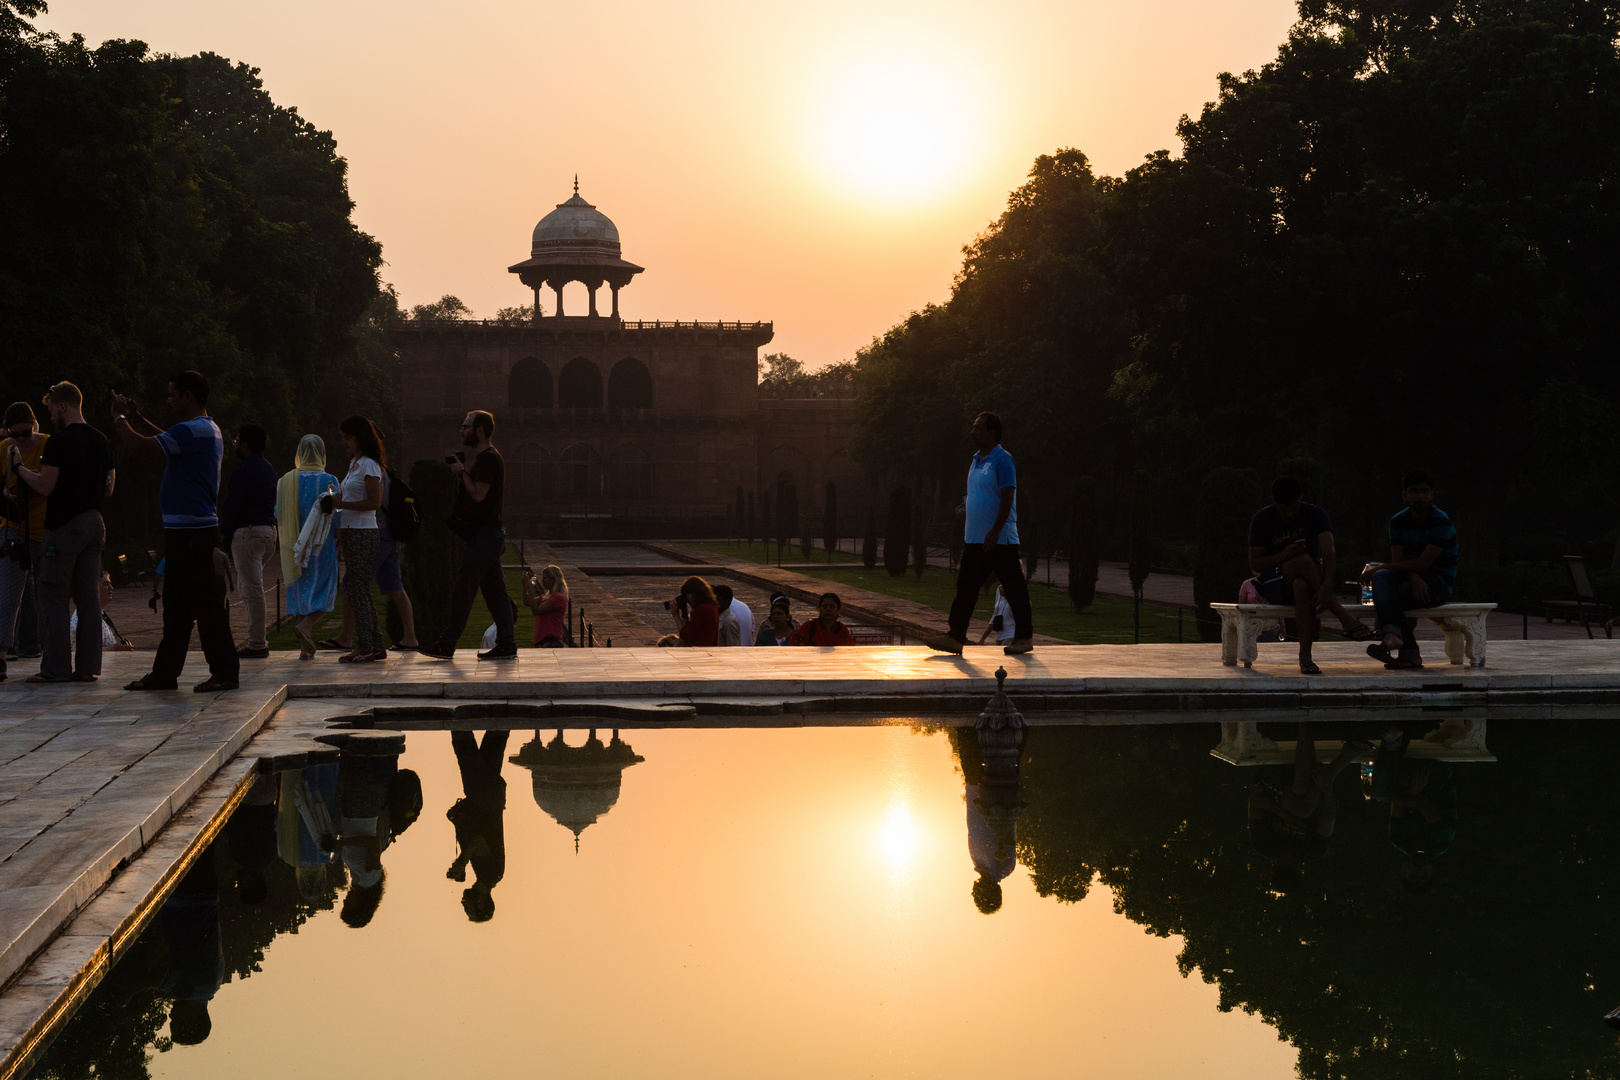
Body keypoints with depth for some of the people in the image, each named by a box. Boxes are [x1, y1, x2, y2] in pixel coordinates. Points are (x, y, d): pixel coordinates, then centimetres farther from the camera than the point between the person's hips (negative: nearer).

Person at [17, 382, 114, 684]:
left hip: (64, 525, -7)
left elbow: (45, 486, -14)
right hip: (94, 522, 7)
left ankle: (56, 667, -3)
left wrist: (20, 468, 2)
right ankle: (88, 666, 6)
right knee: (88, 595, 7)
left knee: (54, 596, -2)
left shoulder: (59, 442, -12)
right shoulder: (101, 441, 10)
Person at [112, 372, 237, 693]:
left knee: (206, 604, -6)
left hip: (191, 532, -11)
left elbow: (140, 447, -20)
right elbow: (166, 441, 35)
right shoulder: (207, 430, 16)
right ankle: (165, 673, 21)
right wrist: (137, 418, 26)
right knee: (177, 605, 14)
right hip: (185, 531, 11)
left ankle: (225, 672, -2)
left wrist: (120, 417, -3)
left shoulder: (192, 431, -17)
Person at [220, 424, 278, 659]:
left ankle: (257, 644, -6)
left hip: (248, 531, -9)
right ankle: (258, 639, 14)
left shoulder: (244, 471, -13)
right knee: (245, 587, 17)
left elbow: (231, 505, -14)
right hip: (268, 530, 9)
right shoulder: (268, 469, 16)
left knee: (252, 589, -7)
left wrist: (225, 533, -2)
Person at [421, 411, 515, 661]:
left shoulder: (488, 458, -14)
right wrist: (462, 473, 9)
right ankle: (507, 645, 9)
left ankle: (447, 646, -7)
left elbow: (478, 494, -18)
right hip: (491, 531, 11)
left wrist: (462, 472, -8)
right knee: (495, 591, 9)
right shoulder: (486, 457, 19)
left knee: (462, 590, -9)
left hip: (485, 533, -11)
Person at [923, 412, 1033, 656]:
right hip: (975, 539, 9)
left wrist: (995, 531, -23)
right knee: (965, 587, 5)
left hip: (1000, 541, -9)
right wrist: (968, 527, 20)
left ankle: (1024, 637, 9)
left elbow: (1007, 498, -18)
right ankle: (955, 637, 5)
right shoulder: (977, 460, 15)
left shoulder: (1002, 459, -12)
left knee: (1014, 589, 1)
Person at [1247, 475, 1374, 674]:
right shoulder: (1262, 519, -6)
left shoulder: (1315, 514, -7)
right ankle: (1344, 616, -34)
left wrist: (1327, 586, -41)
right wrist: (1284, 556, -26)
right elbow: (1254, 564, -7)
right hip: (1274, 581, -1)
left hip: (1308, 579, 1)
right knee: (1303, 560, -35)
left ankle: (1305, 655, -41)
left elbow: (1328, 553, -22)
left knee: (1301, 586, -38)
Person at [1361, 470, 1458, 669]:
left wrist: (1380, 567, -16)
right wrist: (1414, 577, -25)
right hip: (1412, 577, 5)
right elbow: (1399, 561, -1)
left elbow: (1423, 563, -18)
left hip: (1439, 583, -5)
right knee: (1380, 578, -28)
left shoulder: (1442, 522, -12)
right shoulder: (1398, 522, 7)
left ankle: (1408, 654, -27)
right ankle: (1392, 634, -47)